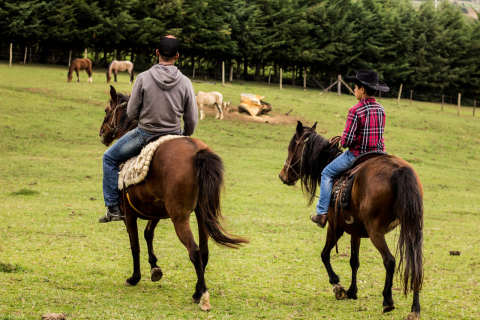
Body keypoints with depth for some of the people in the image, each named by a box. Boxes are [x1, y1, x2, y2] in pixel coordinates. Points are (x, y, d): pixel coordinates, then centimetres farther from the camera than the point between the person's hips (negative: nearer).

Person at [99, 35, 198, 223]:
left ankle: (113, 208, 14)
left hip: (145, 136, -2)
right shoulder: (185, 82, -8)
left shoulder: (143, 78, -14)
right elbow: (192, 120, -3)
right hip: (173, 136, 2)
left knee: (110, 158, 18)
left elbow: (131, 114, -8)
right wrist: (185, 138, 17)